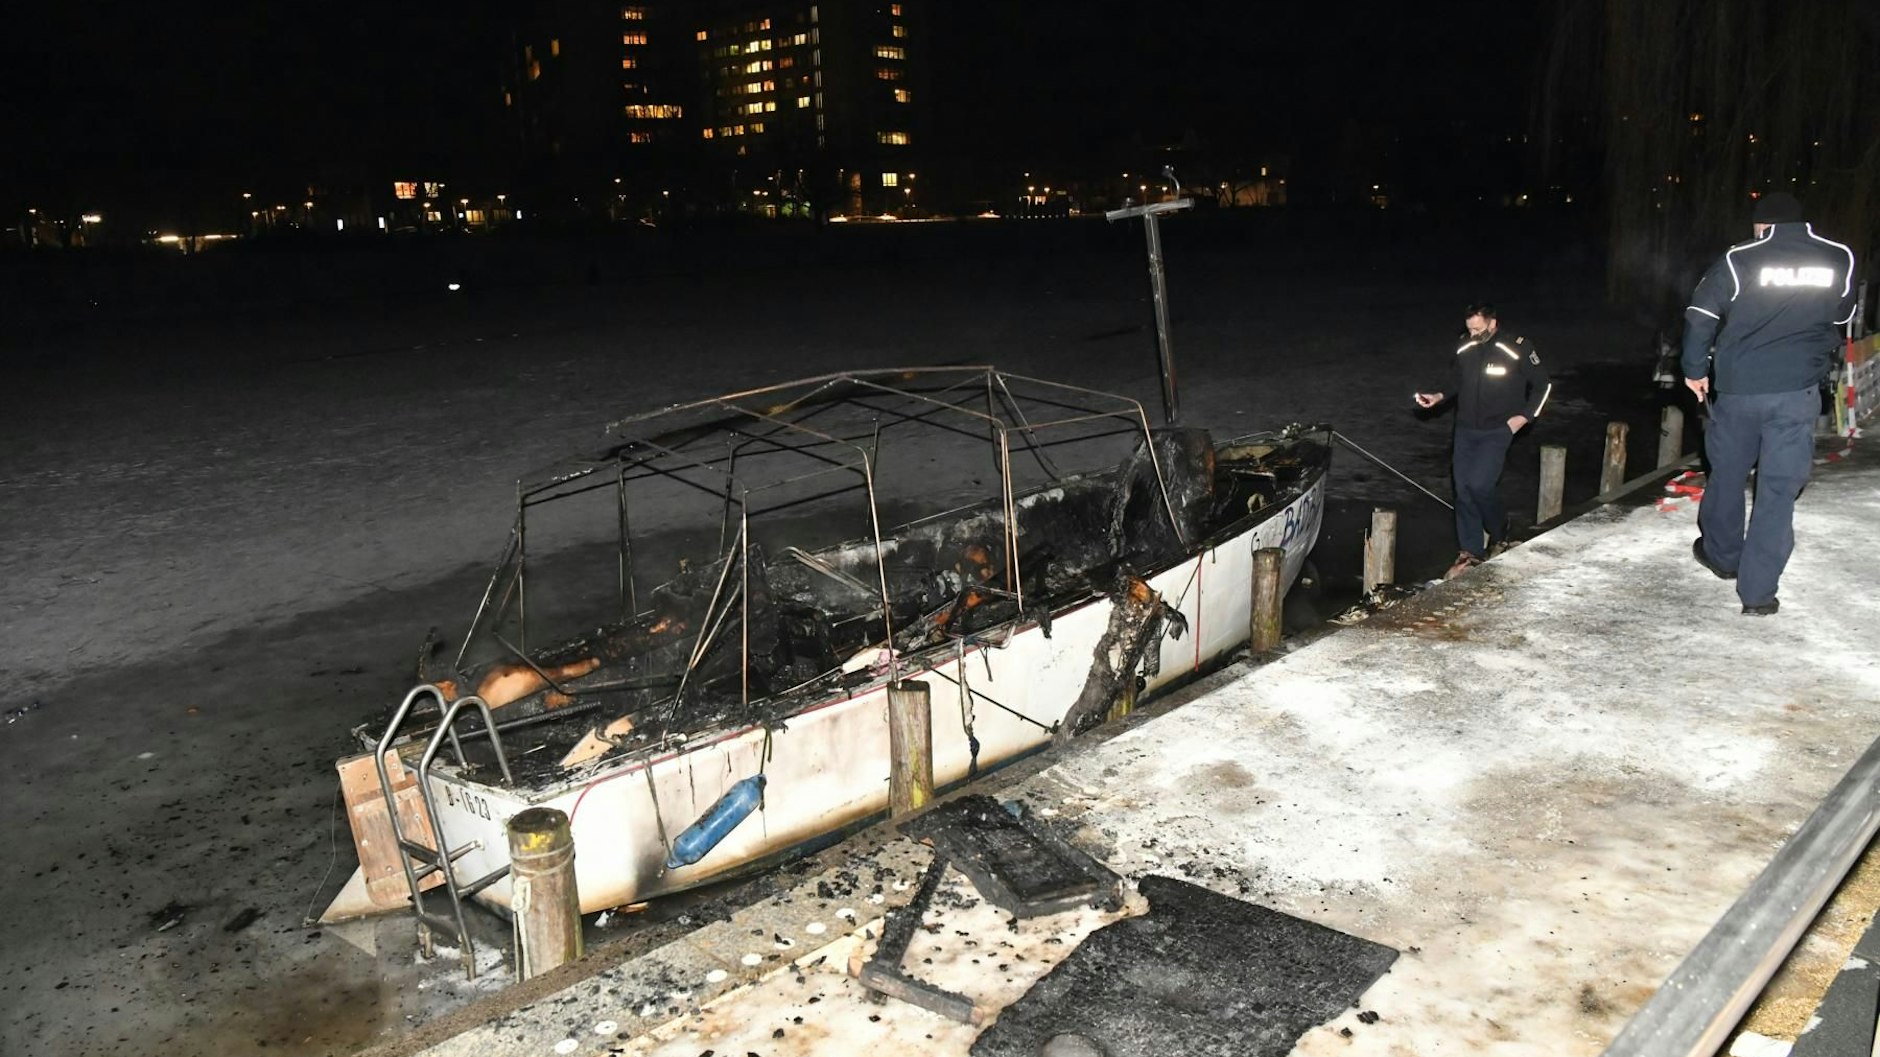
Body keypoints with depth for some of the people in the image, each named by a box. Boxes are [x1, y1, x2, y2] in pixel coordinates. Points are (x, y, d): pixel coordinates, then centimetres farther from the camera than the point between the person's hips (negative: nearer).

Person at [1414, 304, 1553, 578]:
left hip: (1497, 432, -5)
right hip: (1465, 430, 5)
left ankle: (1499, 532, 12)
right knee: (1463, 491, 2)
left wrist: (1524, 416, -8)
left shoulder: (1518, 350, -12)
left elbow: (1542, 385, 0)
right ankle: (1470, 554, 13)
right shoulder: (1464, 351, 1)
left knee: (1480, 484, -19)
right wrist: (1438, 397, 1)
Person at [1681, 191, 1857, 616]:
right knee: (1779, 489, 3)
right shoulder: (1840, 258, 2)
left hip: (1737, 388, -1)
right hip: (1799, 390, 1)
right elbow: (1842, 318, 15)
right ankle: (1757, 591, 3)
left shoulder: (1738, 259, -6)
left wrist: (1695, 369, 8)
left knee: (1727, 473, 19)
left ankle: (1721, 554, 37)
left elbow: (1700, 317, -5)